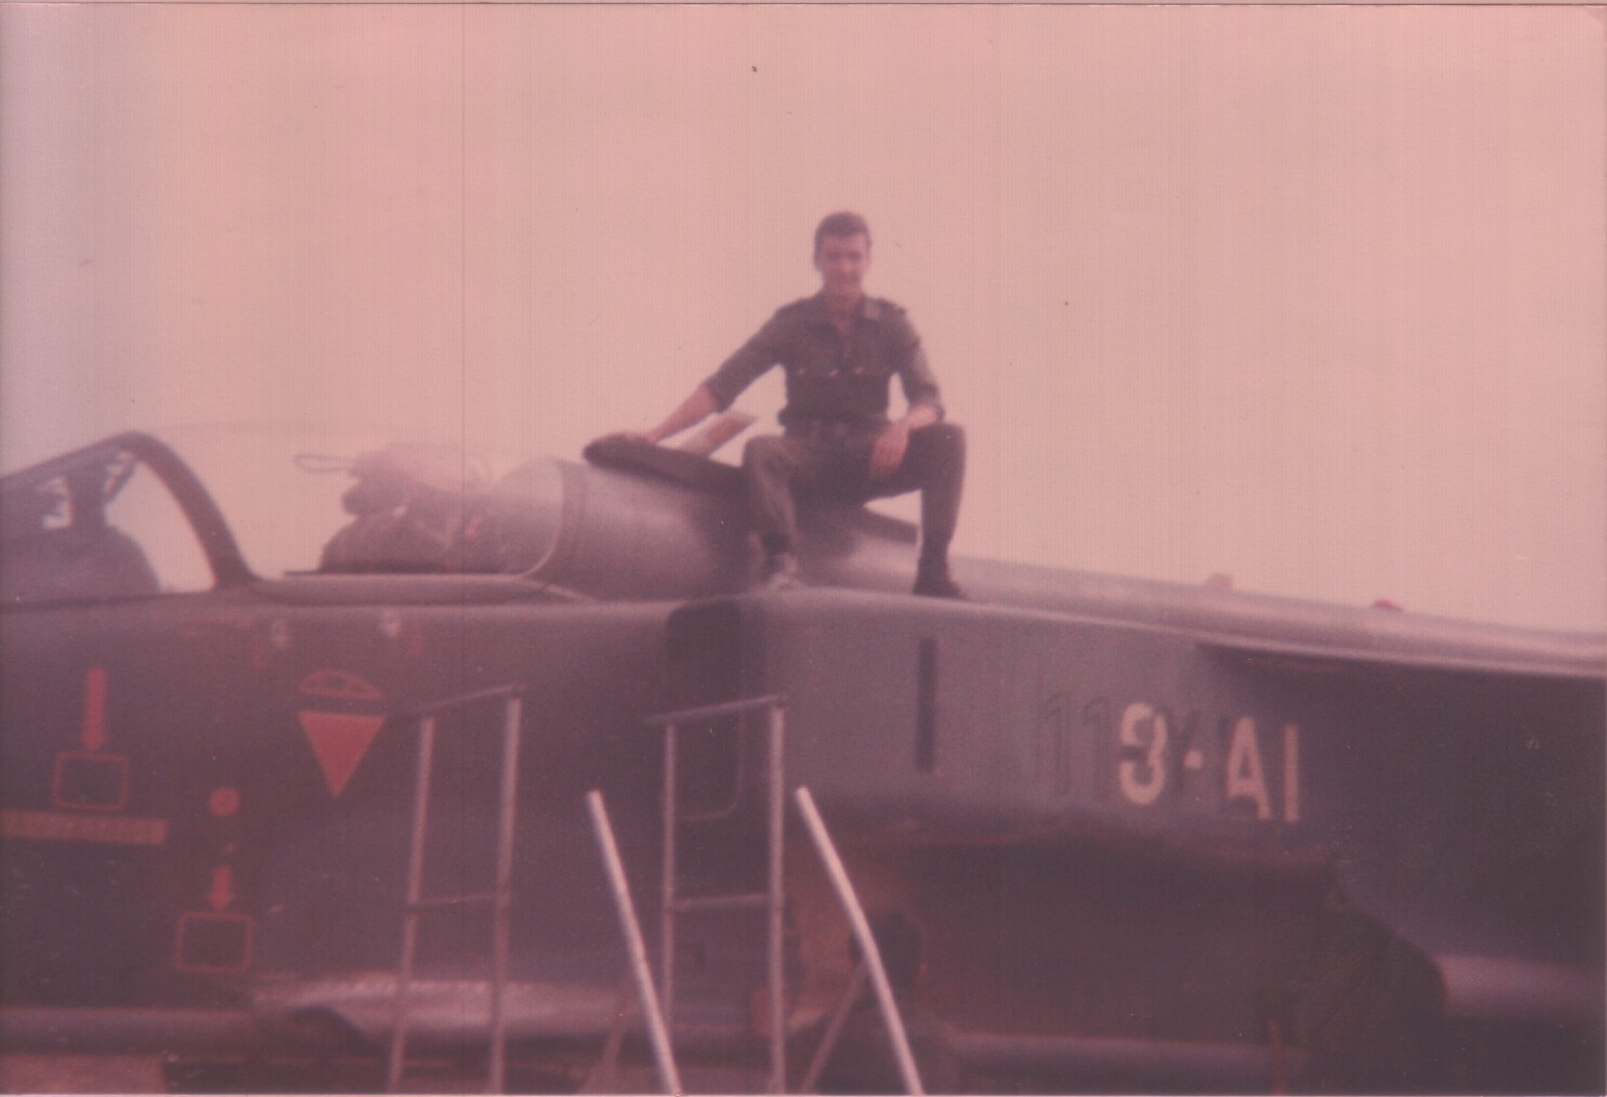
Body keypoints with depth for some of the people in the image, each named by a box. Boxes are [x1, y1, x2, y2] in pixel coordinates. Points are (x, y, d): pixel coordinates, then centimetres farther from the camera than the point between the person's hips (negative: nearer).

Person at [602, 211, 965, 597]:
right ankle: (780, 560, -40)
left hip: (872, 455, 1)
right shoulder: (792, 323, -1)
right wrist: (655, 433, -20)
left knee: (948, 439, -25)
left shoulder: (892, 324, 3)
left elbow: (929, 401, -4)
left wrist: (903, 427, -29)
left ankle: (933, 569, -27)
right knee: (760, 450, -34)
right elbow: (722, 385, -8)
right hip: (809, 456, -1)